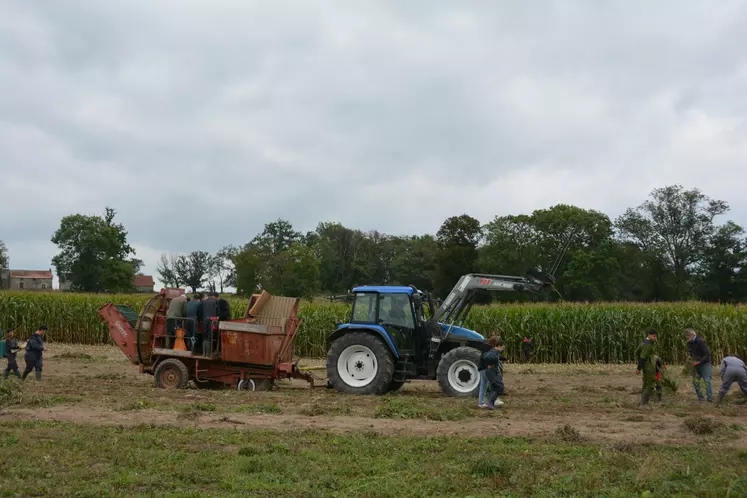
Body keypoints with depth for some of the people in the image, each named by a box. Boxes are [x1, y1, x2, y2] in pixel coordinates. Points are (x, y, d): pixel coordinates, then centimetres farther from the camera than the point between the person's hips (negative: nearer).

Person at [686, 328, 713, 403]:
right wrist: (693, 360, 1)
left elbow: (708, 354, -22)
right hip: (696, 364, 8)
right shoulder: (689, 343, 4)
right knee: (695, 381, 5)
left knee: (707, 380, -11)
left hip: (704, 363, -8)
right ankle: (700, 398, 13)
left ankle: (710, 398, -11)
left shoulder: (700, 341, -20)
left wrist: (699, 362, -23)